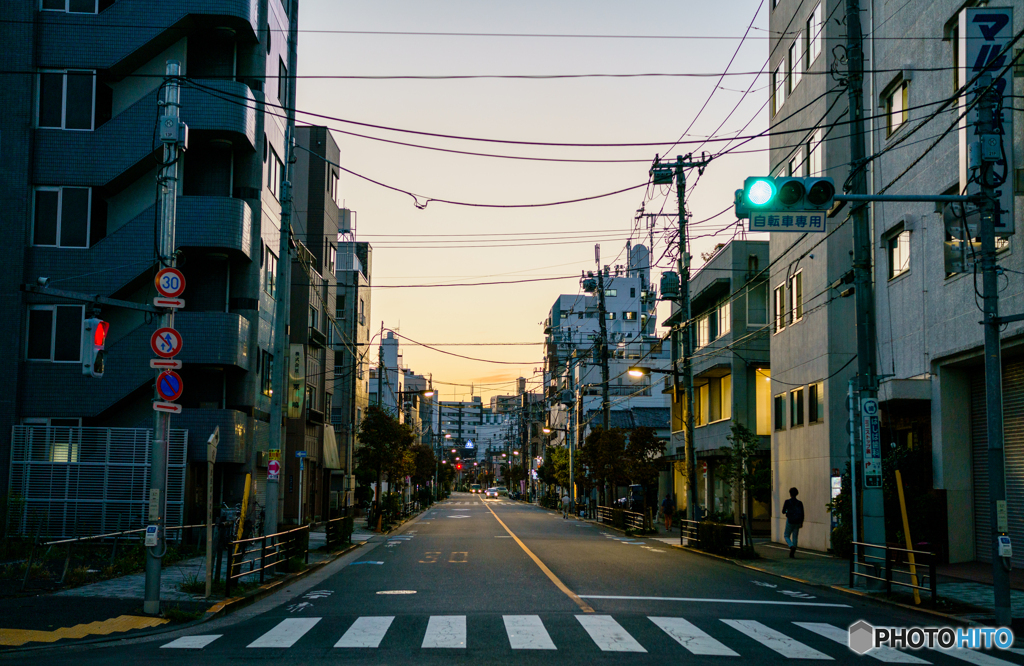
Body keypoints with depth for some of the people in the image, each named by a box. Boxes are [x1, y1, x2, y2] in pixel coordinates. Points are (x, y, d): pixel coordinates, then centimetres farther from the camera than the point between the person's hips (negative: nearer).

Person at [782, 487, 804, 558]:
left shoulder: (787, 502, -8)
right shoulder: (799, 503, 1)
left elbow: (783, 512, -3)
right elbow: (802, 514, 1)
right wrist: (801, 522, 12)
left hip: (790, 521, -3)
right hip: (797, 522, 3)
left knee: (787, 536, 10)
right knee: (795, 537, 12)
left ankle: (791, 546, -20)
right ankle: (792, 553, 10)